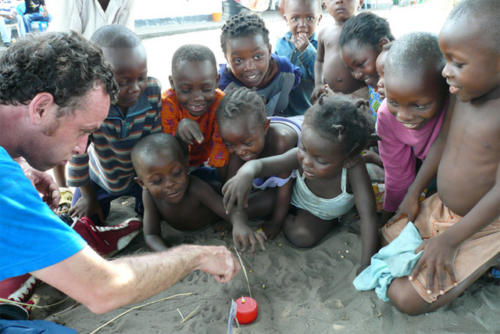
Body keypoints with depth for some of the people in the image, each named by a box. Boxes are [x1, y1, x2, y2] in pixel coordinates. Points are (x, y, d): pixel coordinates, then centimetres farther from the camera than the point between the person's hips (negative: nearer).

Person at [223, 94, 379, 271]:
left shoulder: (354, 168, -40)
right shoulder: (300, 156, -35)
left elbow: (368, 215, -41)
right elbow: (260, 164, -40)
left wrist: (366, 265, -45)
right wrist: (246, 172, -65)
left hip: (328, 214, -1)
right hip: (300, 202, 1)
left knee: (303, 236, -23)